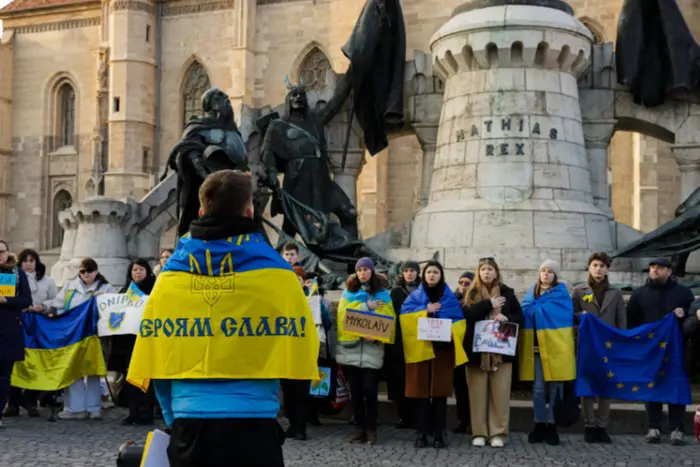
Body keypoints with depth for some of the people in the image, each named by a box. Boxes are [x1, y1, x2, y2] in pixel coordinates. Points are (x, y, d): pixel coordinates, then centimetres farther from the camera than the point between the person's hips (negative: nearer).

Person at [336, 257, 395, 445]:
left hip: (372, 348, -2)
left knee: (370, 390, -7)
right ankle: (359, 427, 13)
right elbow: (343, 313, -3)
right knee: (355, 390, 5)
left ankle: (371, 428, 4)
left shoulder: (383, 294, 6)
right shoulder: (348, 291, 9)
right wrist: (366, 306, -11)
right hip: (351, 347, 2)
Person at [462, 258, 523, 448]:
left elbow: (519, 317, 8)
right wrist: (489, 304, -12)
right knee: (478, 392, 0)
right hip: (477, 349, 0)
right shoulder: (472, 294, 9)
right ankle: (479, 433, 6)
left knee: (500, 392, -3)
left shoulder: (507, 293, 10)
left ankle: (498, 433, 2)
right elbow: (467, 313, -9)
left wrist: (506, 318, -12)